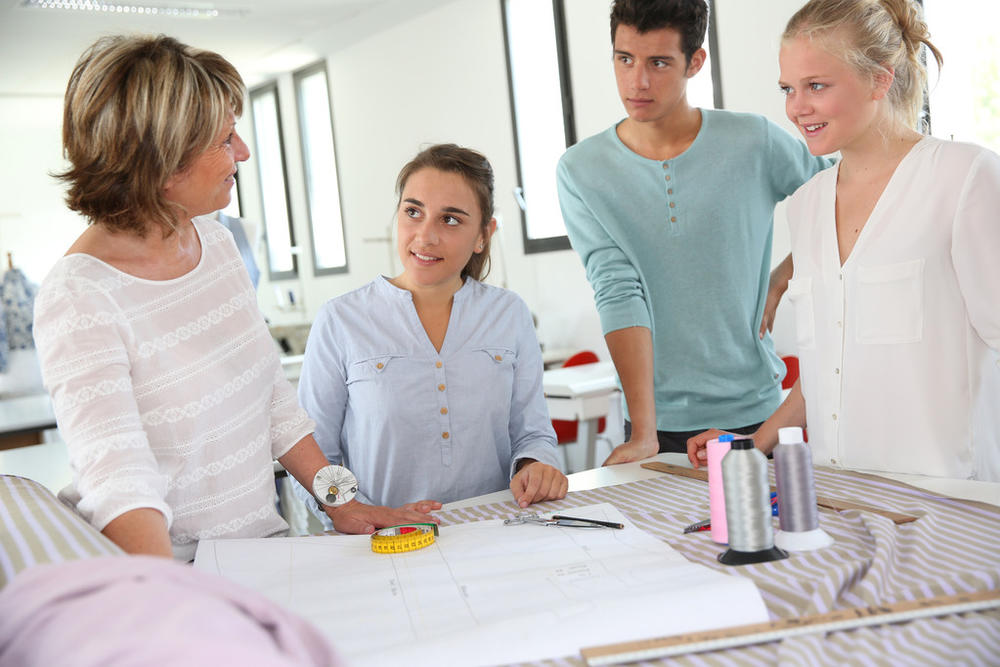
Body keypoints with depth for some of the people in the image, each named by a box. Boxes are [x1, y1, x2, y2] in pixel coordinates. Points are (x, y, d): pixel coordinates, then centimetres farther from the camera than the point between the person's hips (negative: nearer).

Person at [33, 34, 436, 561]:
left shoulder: (217, 242, 6)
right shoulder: (77, 297, -18)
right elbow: (118, 477, -30)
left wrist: (342, 504, 7)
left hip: (260, 543, 7)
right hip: (171, 565, -6)